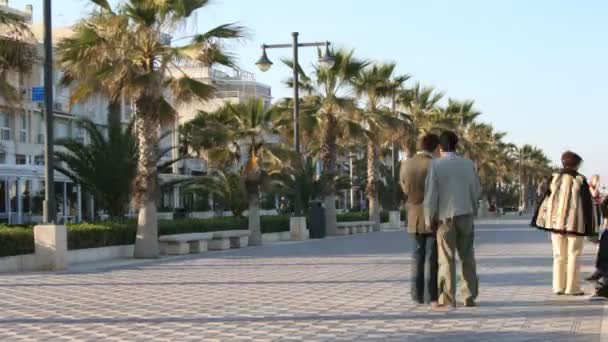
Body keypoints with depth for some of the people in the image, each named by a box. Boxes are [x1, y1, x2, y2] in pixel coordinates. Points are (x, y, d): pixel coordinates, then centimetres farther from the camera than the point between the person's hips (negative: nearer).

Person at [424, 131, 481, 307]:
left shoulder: (436, 165, -7)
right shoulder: (468, 164, 3)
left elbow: (430, 195, -9)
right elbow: (476, 191, 7)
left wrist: (429, 220, -1)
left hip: (445, 216, -3)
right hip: (465, 215, 3)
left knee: (447, 259, 1)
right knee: (467, 257, 11)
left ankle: (448, 299, 0)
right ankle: (469, 296, 11)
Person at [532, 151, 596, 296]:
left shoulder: (555, 179, 1)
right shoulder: (580, 180, -6)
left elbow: (546, 200, 2)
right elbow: (587, 203, -4)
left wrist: (542, 221, 7)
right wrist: (589, 226, 2)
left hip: (556, 222, 3)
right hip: (575, 223, -3)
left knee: (559, 255, 11)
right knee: (573, 256, 4)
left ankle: (558, 287, 10)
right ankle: (572, 288, 3)